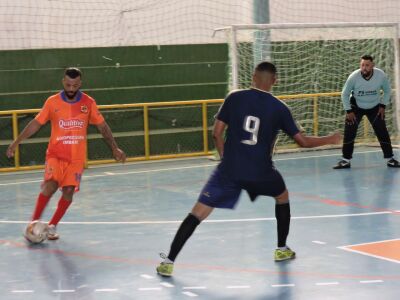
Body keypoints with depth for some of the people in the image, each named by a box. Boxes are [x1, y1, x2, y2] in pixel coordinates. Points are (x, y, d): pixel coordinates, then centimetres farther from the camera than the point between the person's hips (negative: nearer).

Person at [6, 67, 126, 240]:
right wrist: (16, 142, -1)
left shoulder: (88, 103, -2)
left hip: (77, 157, 2)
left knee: (69, 190, -5)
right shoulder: (52, 102, -4)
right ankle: (34, 222, -7)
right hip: (55, 154, -2)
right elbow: (36, 124, 2)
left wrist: (115, 148, 5)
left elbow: (102, 126, 7)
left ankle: (52, 226, 11)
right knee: (50, 185, -20)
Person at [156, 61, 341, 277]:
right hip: (260, 172, 0)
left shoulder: (234, 98, 1)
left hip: (230, 170, 0)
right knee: (282, 196, 31)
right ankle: (282, 249, 35)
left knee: (198, 212, 1)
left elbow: (216, 133, 2)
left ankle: (169, 262, -7)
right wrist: (330, 140, 21)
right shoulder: (279, 108, 1)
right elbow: (303, 141, 4)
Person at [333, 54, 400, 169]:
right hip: (356, 106, -1)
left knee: (382, 132, -3)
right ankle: (345, 160, 1)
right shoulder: (353, 77, -26)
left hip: (375, 107, 1)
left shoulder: (381, 75, -23)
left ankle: (390, 158, 9)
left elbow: (387, 91, -2)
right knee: (349, 133, -8)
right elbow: (345, 94, -11)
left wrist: (383, 106, -5)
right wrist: (349, 111, -11)